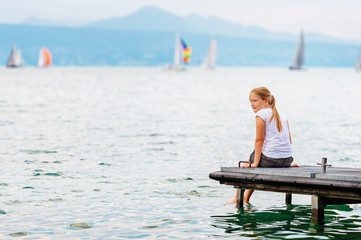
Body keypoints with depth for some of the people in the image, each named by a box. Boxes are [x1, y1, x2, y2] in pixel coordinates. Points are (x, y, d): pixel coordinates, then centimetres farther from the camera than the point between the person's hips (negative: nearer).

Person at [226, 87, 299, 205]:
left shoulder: (261, 114, -7)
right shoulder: (282, 115, 14)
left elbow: (259, 140, -9)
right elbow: (289, 140, 13)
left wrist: (255, 163, -7)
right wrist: (286, 163, 17)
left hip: (270, 159, -7)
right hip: (287, 159, 7)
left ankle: (237, 198, 29)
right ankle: (246, 197, 41)